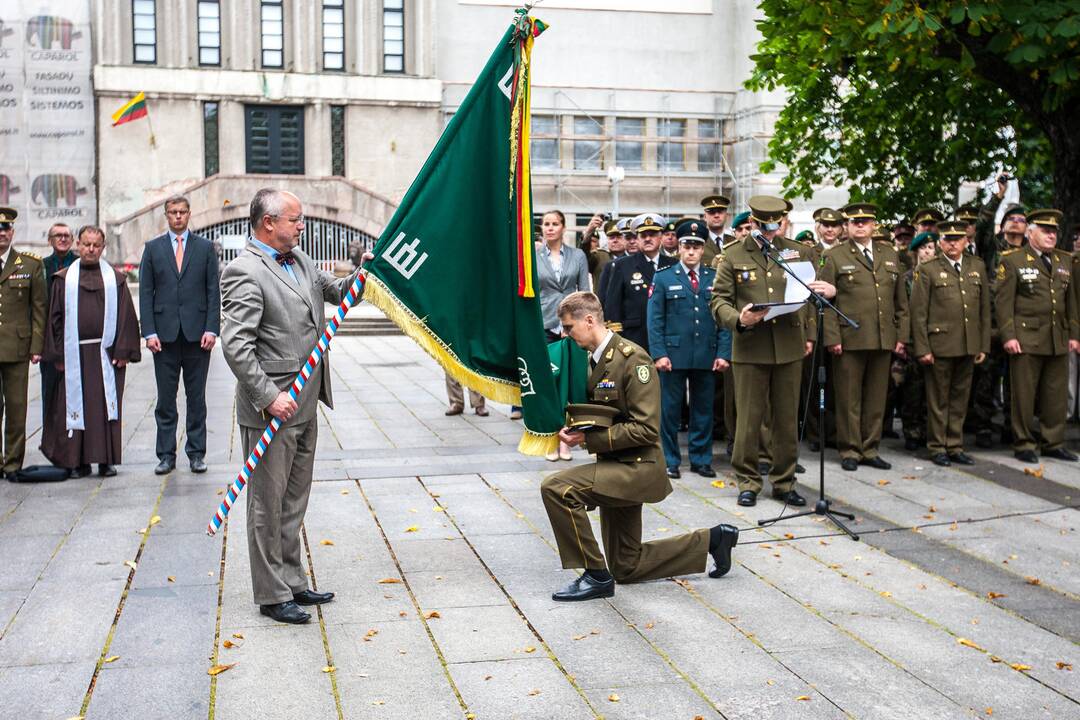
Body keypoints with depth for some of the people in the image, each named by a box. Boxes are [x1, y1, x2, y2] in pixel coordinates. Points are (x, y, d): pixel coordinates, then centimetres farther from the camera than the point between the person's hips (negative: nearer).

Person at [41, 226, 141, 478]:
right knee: (76, 406, 2)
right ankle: (78, 461, 10)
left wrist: (123, 351, -5)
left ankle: (107, 460, 8)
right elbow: (55, 317, 6)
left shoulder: (116, 279, 7)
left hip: (107, 354, 0)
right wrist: (57, 355, 0)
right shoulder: (64, 279, 8)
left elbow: (126, 316, 3)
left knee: (107, 406, 1)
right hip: (74, 355, 0)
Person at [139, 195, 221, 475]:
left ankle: (196, 453, 13)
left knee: (196, 397, 5)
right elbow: (145, 293, 4)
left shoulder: (205, 247, 7)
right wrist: (149, 332, -5)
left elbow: (214, 291, 4)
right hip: (165, 334, 0)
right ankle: (166, 454, 11)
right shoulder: (153, 248, 8)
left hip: (197, 333, 0)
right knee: (165, 398, 4)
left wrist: (211, 329, -6)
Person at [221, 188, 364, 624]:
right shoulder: (245, 272, -16)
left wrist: (362, 275, 2)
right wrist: (270, 396, -23)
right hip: (271, 409, -9)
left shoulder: (299, 260, 11)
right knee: (269, 503, 3)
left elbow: (337, 293, 23)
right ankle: (272, 595, 13)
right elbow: (235, 346, -21)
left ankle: (292, 582, 30)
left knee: (294, 501, 18)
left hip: (305, 405, 9)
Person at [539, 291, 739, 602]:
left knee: (556, 487, -26)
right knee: (626, 568, 15)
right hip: (616, 467, 10)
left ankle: (596, 576, -15)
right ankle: (712, 539, 28)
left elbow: (646, 430, -23)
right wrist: (575, 430, 0)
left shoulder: (632, 359, -18)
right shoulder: (594, 360, 9)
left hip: (637, 468, -10)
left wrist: (589, 439, -25)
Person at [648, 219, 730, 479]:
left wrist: (723, 353, -3)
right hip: (673, 355, -2)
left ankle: (701, 459, 20)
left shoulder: (715, 278, 8)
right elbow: (655, 320, 0)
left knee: (703, 409, 9)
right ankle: (670, 461, 14)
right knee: (670, 409, 4)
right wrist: (658, 353, -9)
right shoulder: (663, 278, 4)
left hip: (706, 357, 2)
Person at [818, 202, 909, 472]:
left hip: (883, 339, 4)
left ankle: (870, 450, 18)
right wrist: (832, 337, -11)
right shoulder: (834, 257, 2)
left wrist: (901, 335, 10)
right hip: (849, 339, -4)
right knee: (849, 399, 1)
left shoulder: (890, 255, 15)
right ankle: (850, 450, 11)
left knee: (876, 398, 8)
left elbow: (901, 300, 16)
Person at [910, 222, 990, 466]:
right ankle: (937, 448, 13)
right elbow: (918, 312, -4)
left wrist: (984, 345, 8)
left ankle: (955, 447, 19)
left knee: (960, 398, 10)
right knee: (939, 400, 3)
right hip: (939, 344, -4)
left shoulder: (978, 267, 11)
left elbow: (985, 309, 12)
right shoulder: (927, 269, -1)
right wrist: (922, 349, -10)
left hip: (969, 346, 4)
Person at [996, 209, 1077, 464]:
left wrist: (1073, 334, 12)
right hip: (1026, 339, -5)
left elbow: (1071, 300, 17)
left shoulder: (1065, 260, 16)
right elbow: (1004, 301, -5)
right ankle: (1023, 445, 9)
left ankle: (1053, 443, 18)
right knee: (1024, 394, -1)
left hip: (1059, 340, 5)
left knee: (1057, 394, 8)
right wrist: (1008, 336, -12)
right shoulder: (1013, 260, -1)